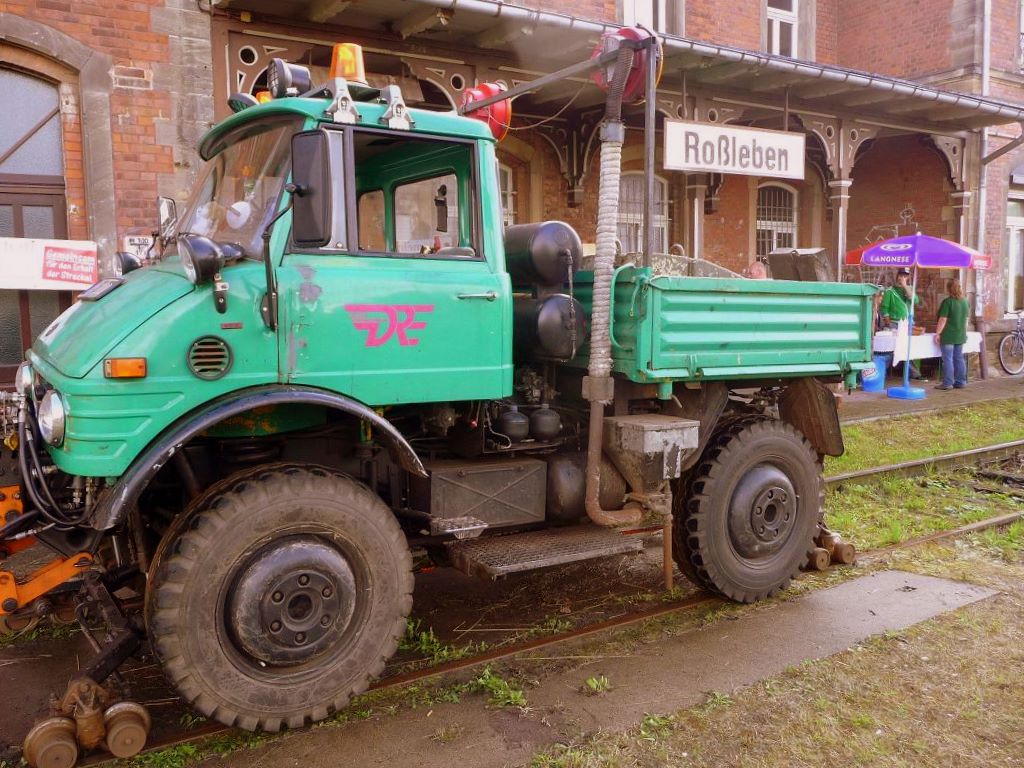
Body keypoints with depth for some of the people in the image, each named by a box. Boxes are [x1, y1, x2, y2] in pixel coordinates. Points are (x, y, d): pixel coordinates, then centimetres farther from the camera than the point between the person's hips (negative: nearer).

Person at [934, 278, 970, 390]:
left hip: (948, 336, -7)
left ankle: (947, 383, -3)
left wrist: (937, 333, -11)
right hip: (961, 335, 7)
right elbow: (966, 317, 18)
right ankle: (961, 382, 16)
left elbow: (943, 319, -15)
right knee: (959, 358, 12)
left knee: (948, 359, -4)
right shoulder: (965, 302, 8)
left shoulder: (947, 302, -13)